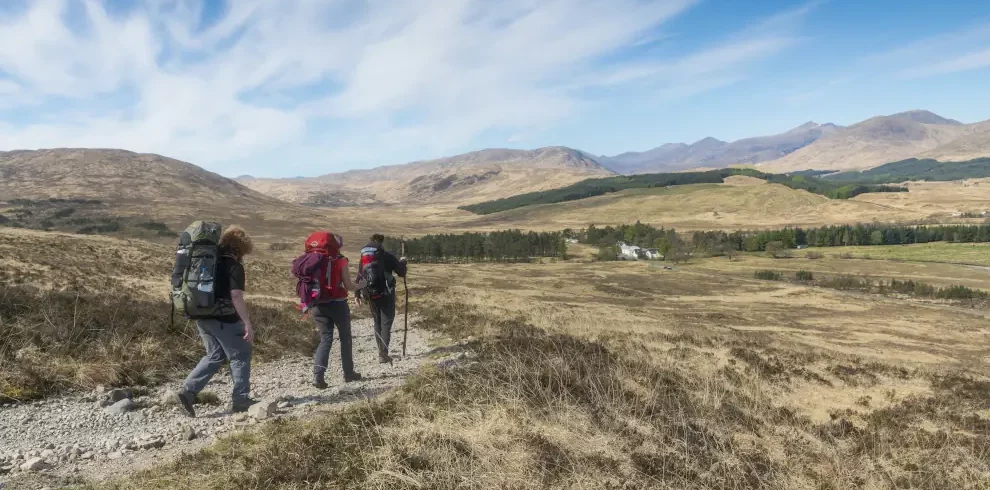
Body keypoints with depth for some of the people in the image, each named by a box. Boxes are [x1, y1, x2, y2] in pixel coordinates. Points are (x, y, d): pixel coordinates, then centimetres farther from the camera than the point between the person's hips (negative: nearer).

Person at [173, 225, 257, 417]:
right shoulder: (234, 266, -12)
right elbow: (236, 297, -21)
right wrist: (248, 323, -21)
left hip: (203, 316, 8)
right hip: (224, 320, -8)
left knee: (215, 356, 19)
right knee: (240, 356, 6)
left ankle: (187, 392, 8)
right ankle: (241, 400, 8)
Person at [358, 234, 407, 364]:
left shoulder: (363, 257, 7)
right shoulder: (388, 256, -6)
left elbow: (359, 276, 6)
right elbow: (401, 273, -3)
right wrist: (402, 262, 16)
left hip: (371, 294, 5)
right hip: (386, 293, -4)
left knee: (377, 322, 17)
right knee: (386, 322, -2)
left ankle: (381, 352, 20)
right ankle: (384, 354, -10)